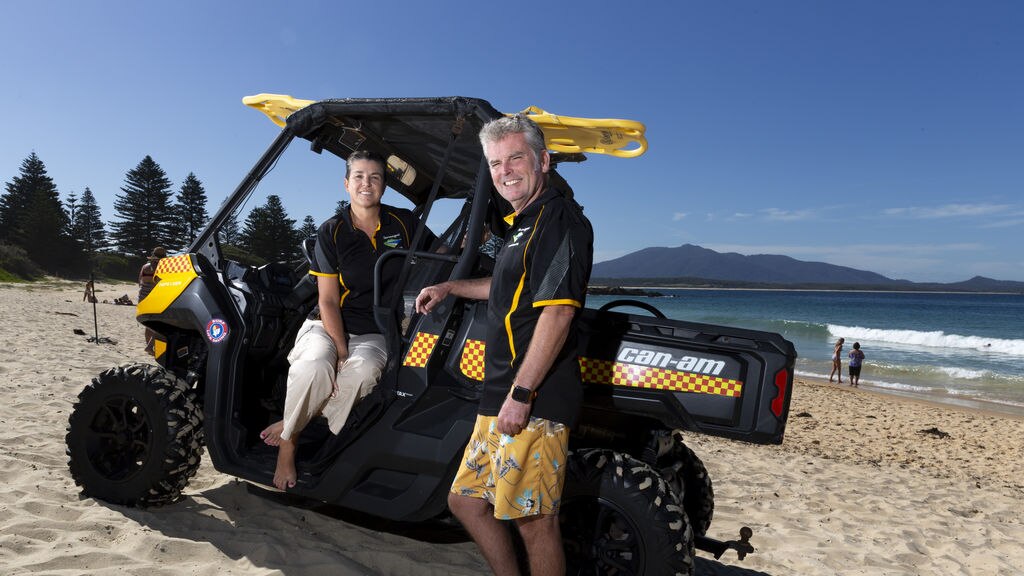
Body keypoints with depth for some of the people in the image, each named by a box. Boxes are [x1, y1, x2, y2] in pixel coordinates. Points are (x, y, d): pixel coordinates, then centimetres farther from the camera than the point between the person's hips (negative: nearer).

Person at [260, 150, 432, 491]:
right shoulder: (332, 232, -1)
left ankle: (290, 426, -14)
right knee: (313, 368, -35)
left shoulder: (404, 224, 4)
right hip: (328, 326, -1)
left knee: (364, 371, -35)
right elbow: (327, 301, -5)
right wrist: (341, 351, -17)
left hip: (374, 334, 1)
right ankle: (288, 442, -8)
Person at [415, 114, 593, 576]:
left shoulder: (560, 219, -12)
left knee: (534, 520, -1)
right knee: (466, 500, 18)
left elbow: (558, 310, -22)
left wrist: (521, 394, -24)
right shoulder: (524, 222, 20)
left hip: (532, 404, -10)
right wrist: (449, 288, 34)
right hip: (500, 399, 11)